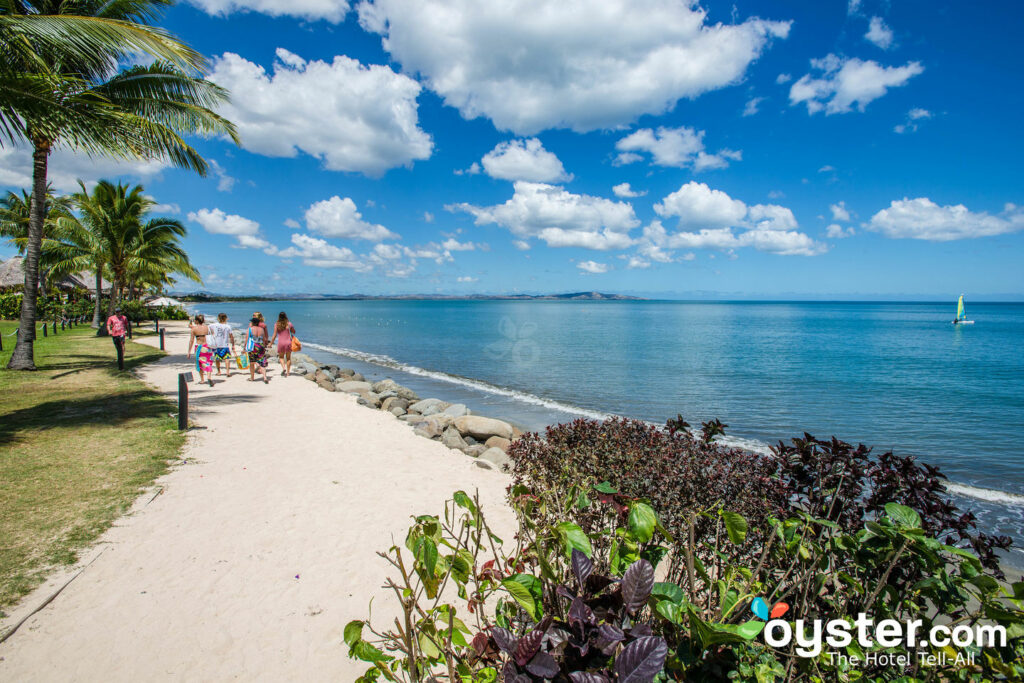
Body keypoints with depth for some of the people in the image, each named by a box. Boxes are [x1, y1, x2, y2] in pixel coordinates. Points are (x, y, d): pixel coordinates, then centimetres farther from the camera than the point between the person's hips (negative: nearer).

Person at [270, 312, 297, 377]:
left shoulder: (276, 324, -6)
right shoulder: (289, 324, -4)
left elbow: (274, 335, -6)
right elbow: (294, 332, 11)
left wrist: (271, 343, 4)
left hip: (281, 343, 0)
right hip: (288, 342, 0)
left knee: (281, 357, 18)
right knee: (288, 358, 11)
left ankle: (283, 368, -6)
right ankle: (288, 372, 11)